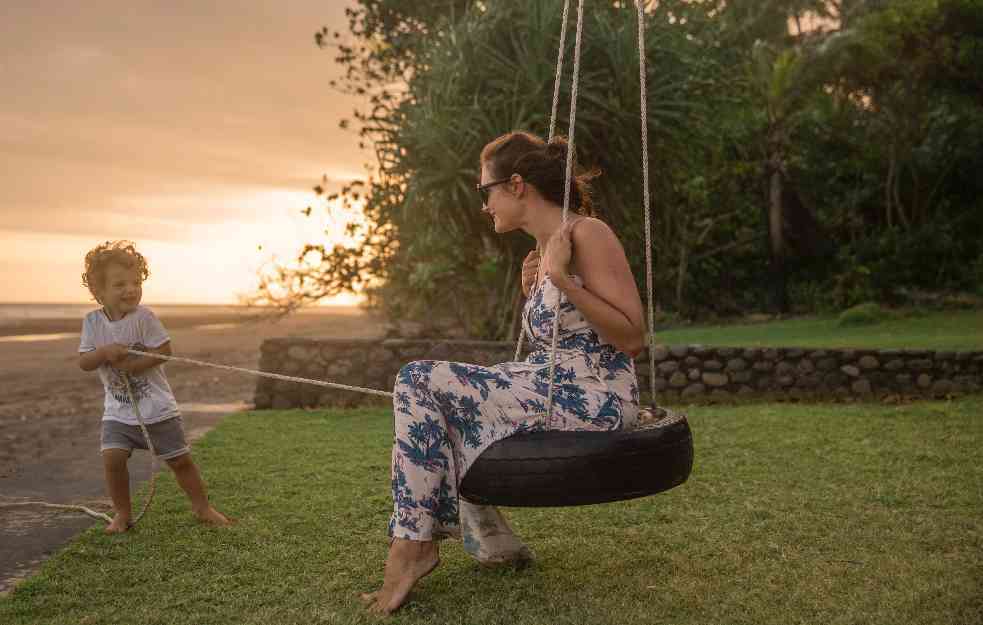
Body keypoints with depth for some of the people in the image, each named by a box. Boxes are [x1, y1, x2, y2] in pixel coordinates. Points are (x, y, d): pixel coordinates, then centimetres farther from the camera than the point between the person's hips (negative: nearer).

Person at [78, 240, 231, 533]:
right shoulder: (93, 322, -1)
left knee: (180, 460, 6)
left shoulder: (144, 317, -12)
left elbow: (164, 350, -14)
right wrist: (105, 352, -22)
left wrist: (132, 364, -23)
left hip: (158, 409, -2)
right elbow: (84, 363, -3)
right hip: (118, 412, 2)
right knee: (112, 457, -15)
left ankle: (202, 506, 25)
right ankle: (122, 513, 6)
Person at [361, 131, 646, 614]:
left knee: (420, 382, -14)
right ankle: (491, 540, 18)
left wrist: (562, 279, -23)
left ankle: (415, 542, -5)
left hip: (593, 399, -10)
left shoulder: (587, 235, -12)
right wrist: (534, 294, 9)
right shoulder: (544, 251, 15)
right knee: (432, 398, 17)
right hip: (552, 391, 10)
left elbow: (632, 339, -19)